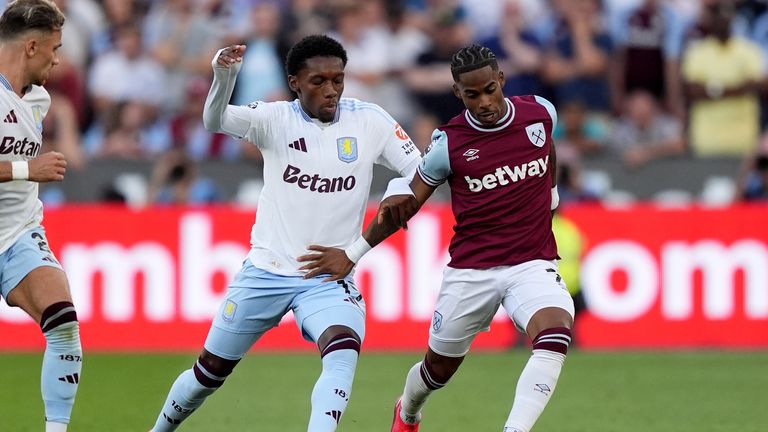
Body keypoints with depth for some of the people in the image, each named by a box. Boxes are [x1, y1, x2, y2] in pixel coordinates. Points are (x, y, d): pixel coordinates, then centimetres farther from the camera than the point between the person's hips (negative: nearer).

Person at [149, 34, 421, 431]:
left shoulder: (369, 122, -4)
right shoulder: (276, 119, -8)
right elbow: (216, 120, -25)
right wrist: (224, 75, -47)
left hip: (329, 278, 0)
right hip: (266, 272, 0)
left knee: (343, 351, -30)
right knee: (211, 371, 12)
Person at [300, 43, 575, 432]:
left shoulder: (540, 113, -4)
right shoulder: (449, 142, -9)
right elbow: (405, 204, 0)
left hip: (532, 264, 0)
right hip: (470, 269, 0)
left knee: (554, 336, -30)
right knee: (438, 369, 12)